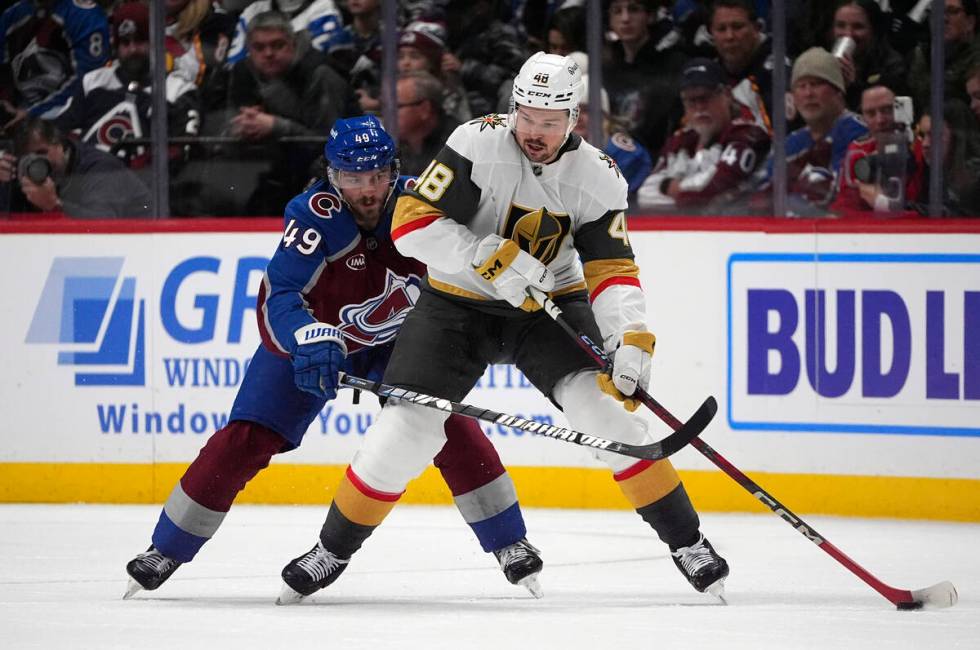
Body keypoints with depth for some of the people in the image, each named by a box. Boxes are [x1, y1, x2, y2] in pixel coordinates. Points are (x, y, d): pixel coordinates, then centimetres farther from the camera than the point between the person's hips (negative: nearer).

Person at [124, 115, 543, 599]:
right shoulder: (314, 214, -30)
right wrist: (308, 339, -55)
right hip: (308, 337, -2)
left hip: (395, 338, 2)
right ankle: (164, 552, 2)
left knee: (449, 423, -15)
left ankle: (510, 544, -2)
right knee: (246, 439, -10)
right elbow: (280, 293, -38)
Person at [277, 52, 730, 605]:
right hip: (458, 304, -1)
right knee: (406, 431, -10)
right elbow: (412, 222, -23)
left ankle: (687, 542, -6)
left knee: (604, 405, -18)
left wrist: (632, 340, -28)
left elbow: (612, 270, -11)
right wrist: (490, 258, -33)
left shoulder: (598, 179, -12)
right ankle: (333, 550, 11)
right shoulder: (478, 146, -21)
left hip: (549, 306, 1)